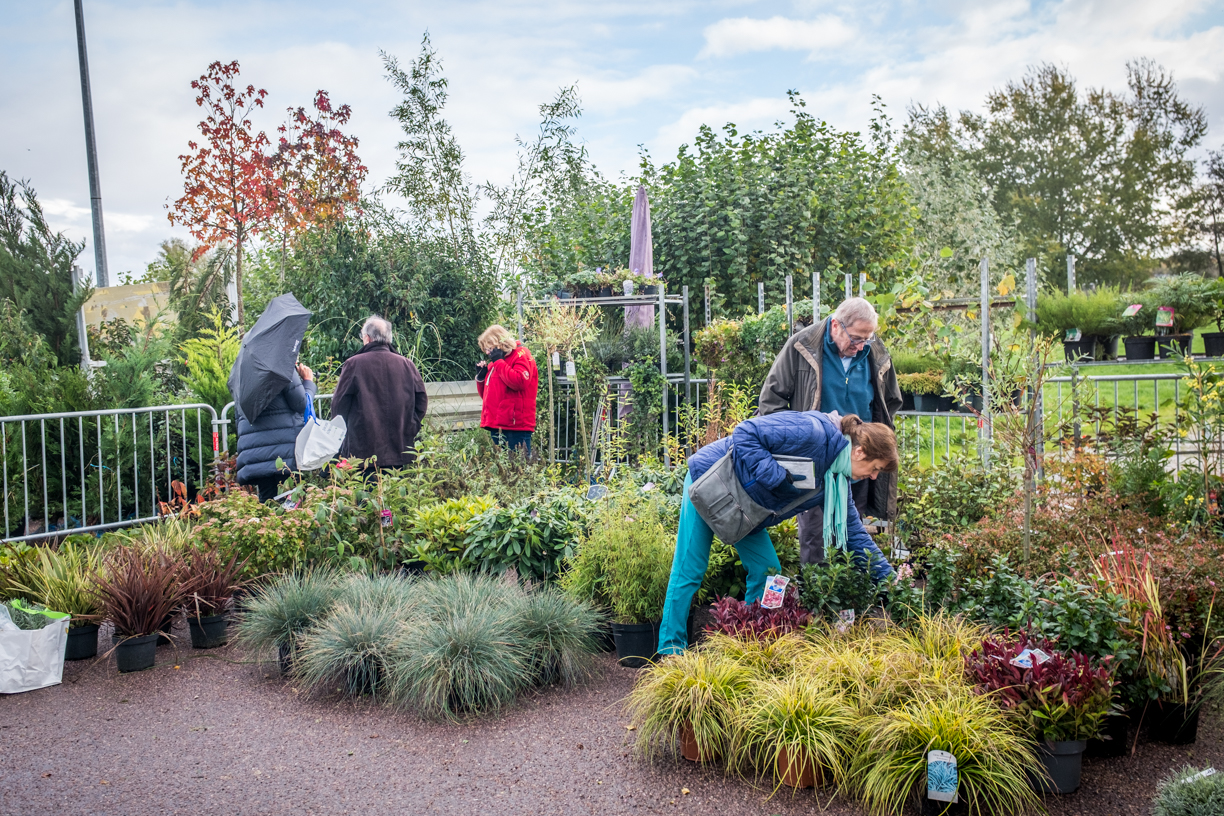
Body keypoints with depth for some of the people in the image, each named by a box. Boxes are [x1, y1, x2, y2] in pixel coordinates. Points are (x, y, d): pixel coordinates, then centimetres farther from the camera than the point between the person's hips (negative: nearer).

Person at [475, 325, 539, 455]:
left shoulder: (521, 355, -2)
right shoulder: (494, 362, 20)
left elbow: (520, 382, -21)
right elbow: (486, 395, 28)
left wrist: (498, 361, -14)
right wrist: (481, 376, 9)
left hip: (516, 426, -8)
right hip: (496, 426, 8)